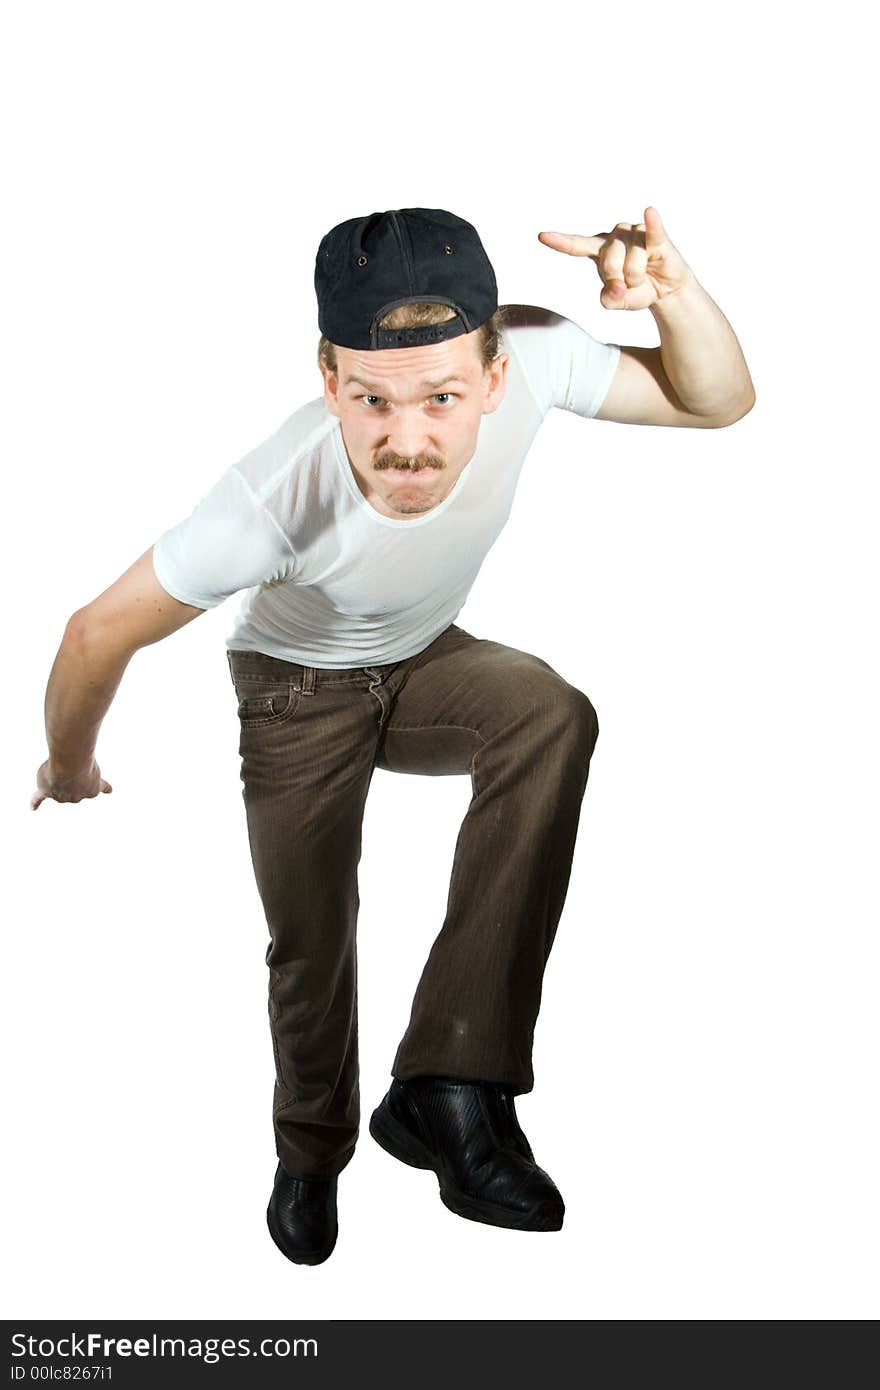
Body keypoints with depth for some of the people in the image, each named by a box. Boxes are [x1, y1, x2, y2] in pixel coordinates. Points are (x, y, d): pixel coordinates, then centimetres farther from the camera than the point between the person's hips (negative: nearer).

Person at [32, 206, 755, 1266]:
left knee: (553, 713, -29)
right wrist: (69, 771, -8)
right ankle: (311, 1148, 38)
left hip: (428, 663, 3)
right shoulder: (275, 499, -41)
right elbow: (100, 633, -26)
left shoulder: (532, 357, -33)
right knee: (310, 947, 1)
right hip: (299, 691, -2)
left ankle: (449, 1086, -24)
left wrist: (675, 292, -40)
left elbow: (721, 402, -19)